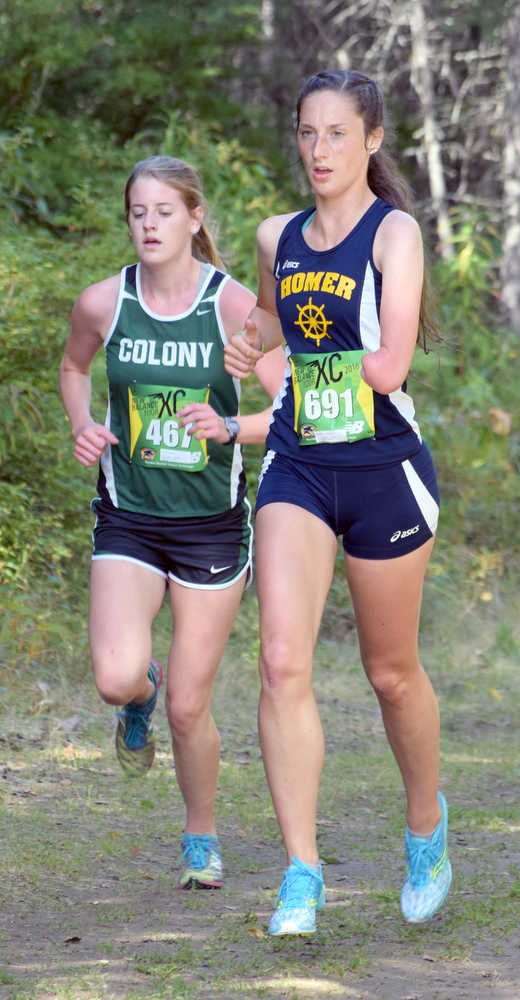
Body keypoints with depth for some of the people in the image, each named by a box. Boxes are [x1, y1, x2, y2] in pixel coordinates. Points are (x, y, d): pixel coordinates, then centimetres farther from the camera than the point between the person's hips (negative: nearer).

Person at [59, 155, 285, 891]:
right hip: (128, 520, 1)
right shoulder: (102, 303, -3)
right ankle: (142, 693, 19)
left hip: (212, 525, -1)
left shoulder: (236, 307, -11)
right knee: (116, 680, -20)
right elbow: (73, 367, 19)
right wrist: (82, 427, -1)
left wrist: (229, 428, -27)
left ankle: (202, 836, 29)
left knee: (189, 708, 2)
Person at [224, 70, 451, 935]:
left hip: (384, 472, -4)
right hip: (298, 472, 4)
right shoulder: (279, 239, 8)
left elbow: (390, 365, -18)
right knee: (282, 661, -13)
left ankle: (426, 827, 37)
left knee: (391, 672, 10)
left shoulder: (394, 233, -8)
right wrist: (245, 350, 10)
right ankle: (302, 876, -11)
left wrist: (310, 349, -8)